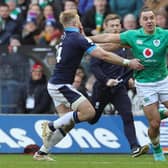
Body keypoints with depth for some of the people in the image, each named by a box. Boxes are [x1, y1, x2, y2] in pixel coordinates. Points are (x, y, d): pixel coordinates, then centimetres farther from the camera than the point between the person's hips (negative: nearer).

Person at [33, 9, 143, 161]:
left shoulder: (66, 37, 13)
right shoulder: (77, 38, -15)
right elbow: (103, 55, -19)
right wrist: (127, 62, -15)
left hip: (55, 85, 9)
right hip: (62, 85, -9)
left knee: (68, 124, 9)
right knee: (89, 112, -13)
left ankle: (42, 153, 9)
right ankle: (52, 126, -8)